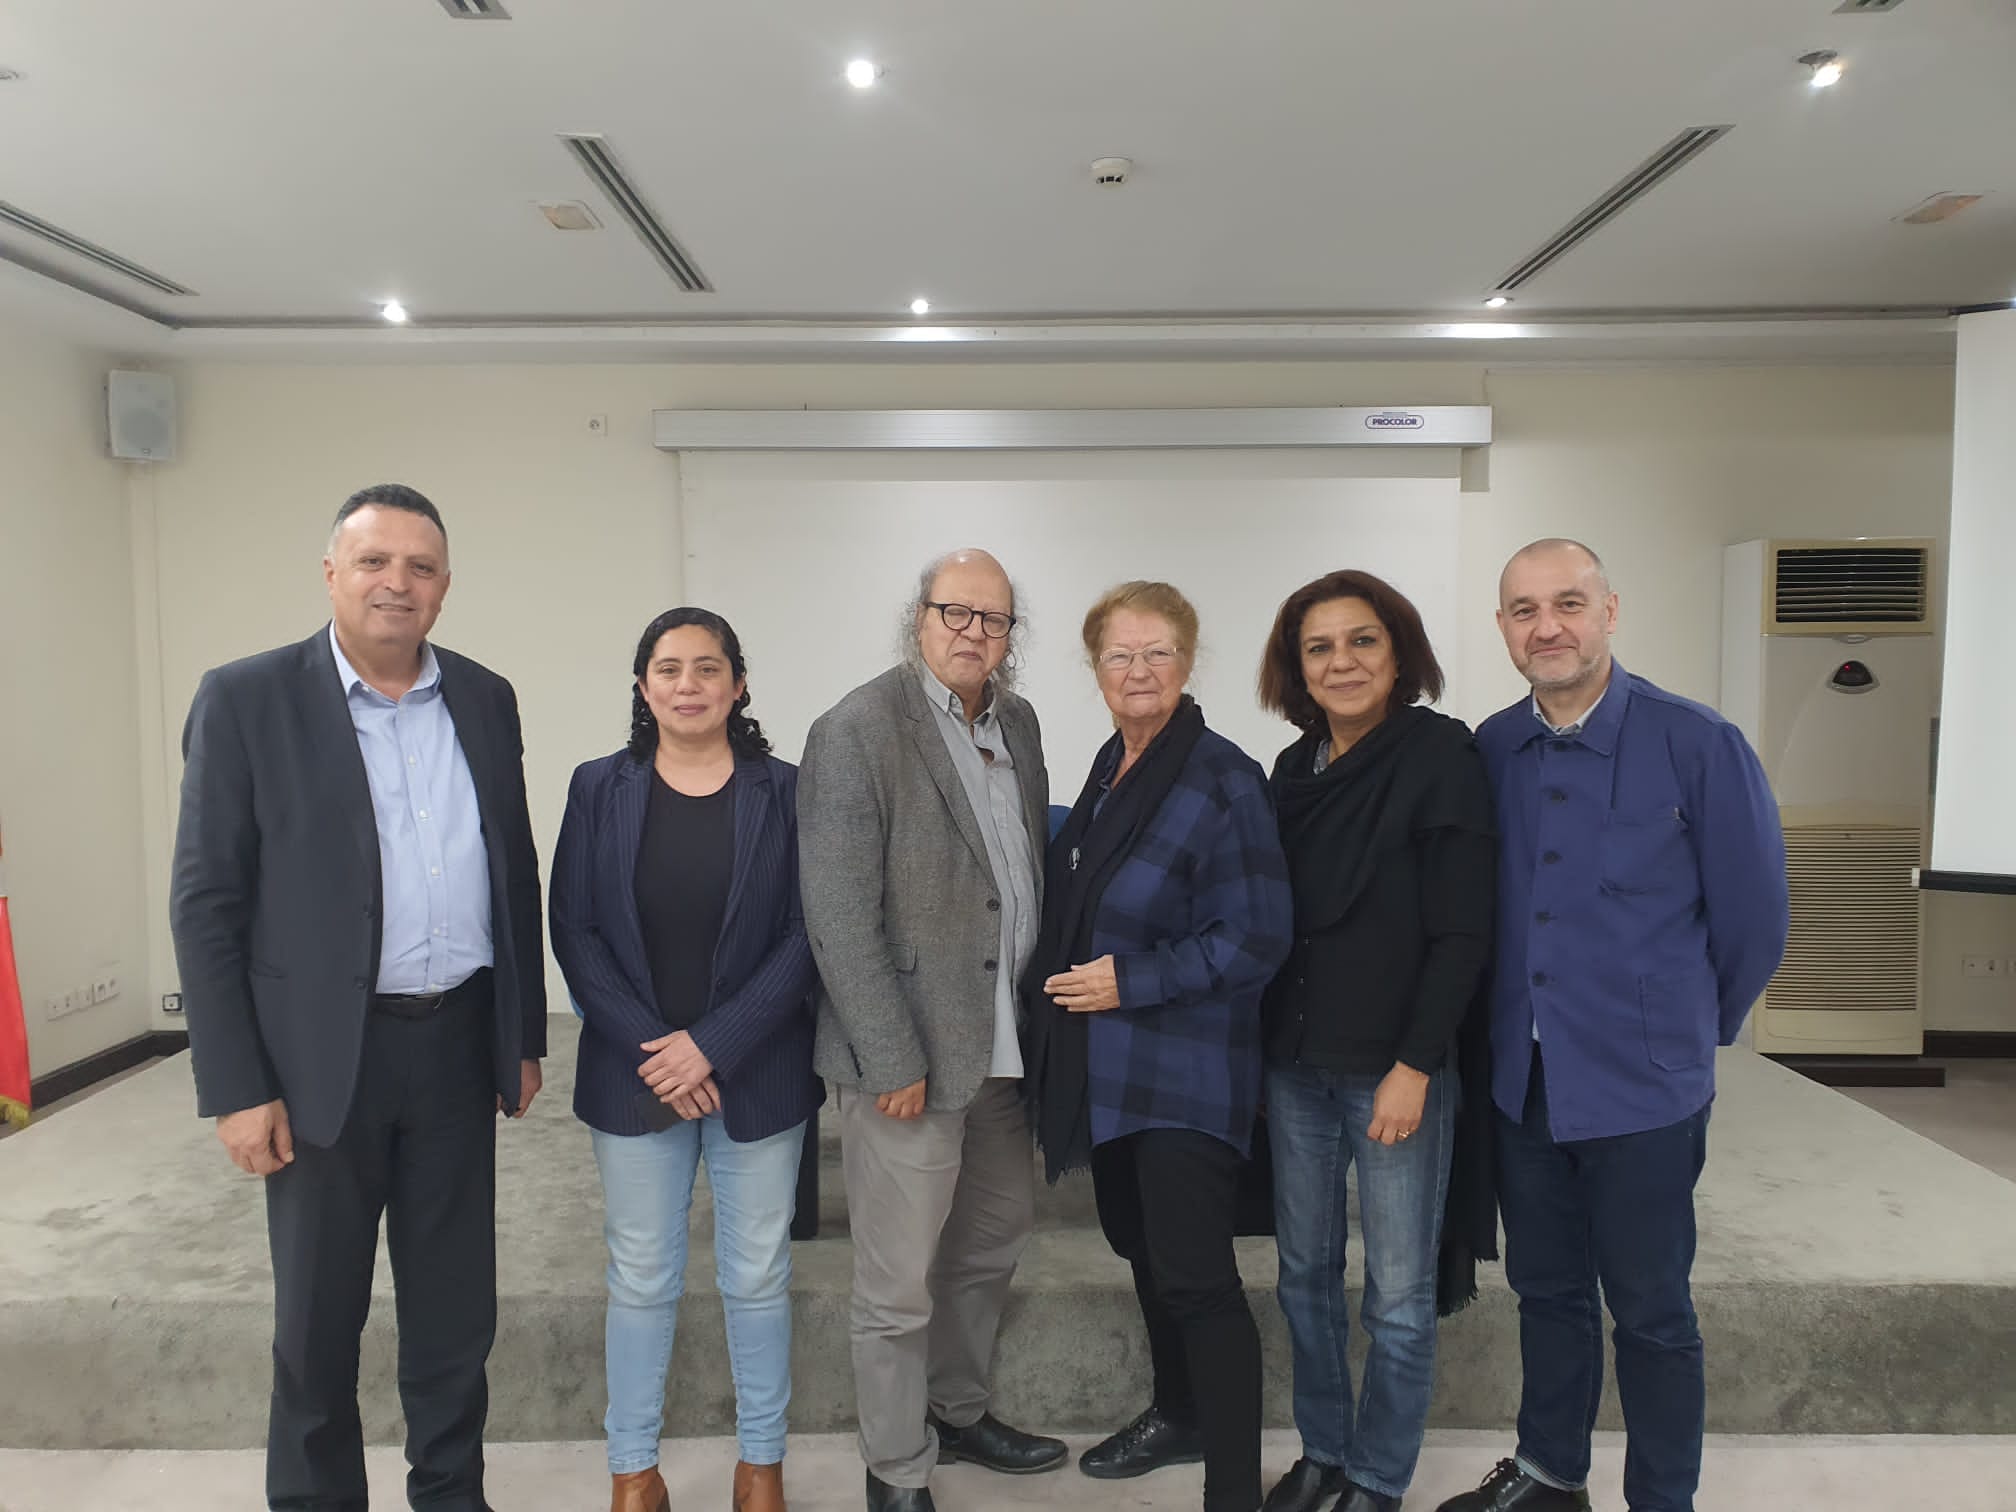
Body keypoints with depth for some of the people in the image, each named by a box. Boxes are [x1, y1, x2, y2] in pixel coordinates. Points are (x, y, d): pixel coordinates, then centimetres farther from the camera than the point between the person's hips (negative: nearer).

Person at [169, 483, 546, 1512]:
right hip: (324, 1056, -3)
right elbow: (205, 904, -7)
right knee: (317, 1318, 13)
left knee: (456, 1305, 16)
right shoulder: (245, 700, -6)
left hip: (458, 1044, 3)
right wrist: (237, 1087, -10)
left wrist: (524, 1034, 9)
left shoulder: (485, 700, 5)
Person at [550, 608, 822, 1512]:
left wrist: (715, 1046, -14)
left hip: (757, 1076, -1)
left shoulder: (784, 792, -3)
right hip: (632, 1075, 1)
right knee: (640, 1278, 12)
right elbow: (573, 930, -2)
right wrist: (650, 1050, -11)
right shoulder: (600, 789, 1)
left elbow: (806, 935, -7)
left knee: (757, 1276, 11)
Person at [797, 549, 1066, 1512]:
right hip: (911, 1054, -7)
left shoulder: (1016, 722, 7)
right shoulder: (857, 730, -14)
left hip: (1000, 1045, 8)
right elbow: (840, 917, -17)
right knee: (898, 1286, 7)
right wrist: (891, 1061, -17)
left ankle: (957, 1414, 46)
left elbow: (1029, 869, 11)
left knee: (990, 1244, 23)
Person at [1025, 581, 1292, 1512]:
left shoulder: (1221, 779, -16)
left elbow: (1255, 937, -19)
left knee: (1195, 1276, -3)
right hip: (1109, 1065, 8)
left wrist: (1131, 979, -20)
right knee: (1137, 1244, 22)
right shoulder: (1111, 765, 7)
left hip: (1185, 1074, -8)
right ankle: (1178, 1417, 44)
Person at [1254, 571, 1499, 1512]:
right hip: (1297, 1062, 5)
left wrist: (1416, 1065, -15)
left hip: (1399, 1067, -5)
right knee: (1304, 1272, 15)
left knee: (1398, 1294, 7)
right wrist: (1268, 1041, 8)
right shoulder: (1294, 770, 7)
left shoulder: (1440, 754, -9)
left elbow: (1461, 932, -12)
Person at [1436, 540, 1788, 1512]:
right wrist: (1515, 1027, 11)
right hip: (1522, 1077, 4)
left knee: (1649, 1312, 11)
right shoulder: (1488, 751, -2)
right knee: (1546, 1289, 20)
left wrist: (1691, 1031, 6)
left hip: (1643, 1086, -4)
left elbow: (1752, 915, -4)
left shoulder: (1697, 746, -13)